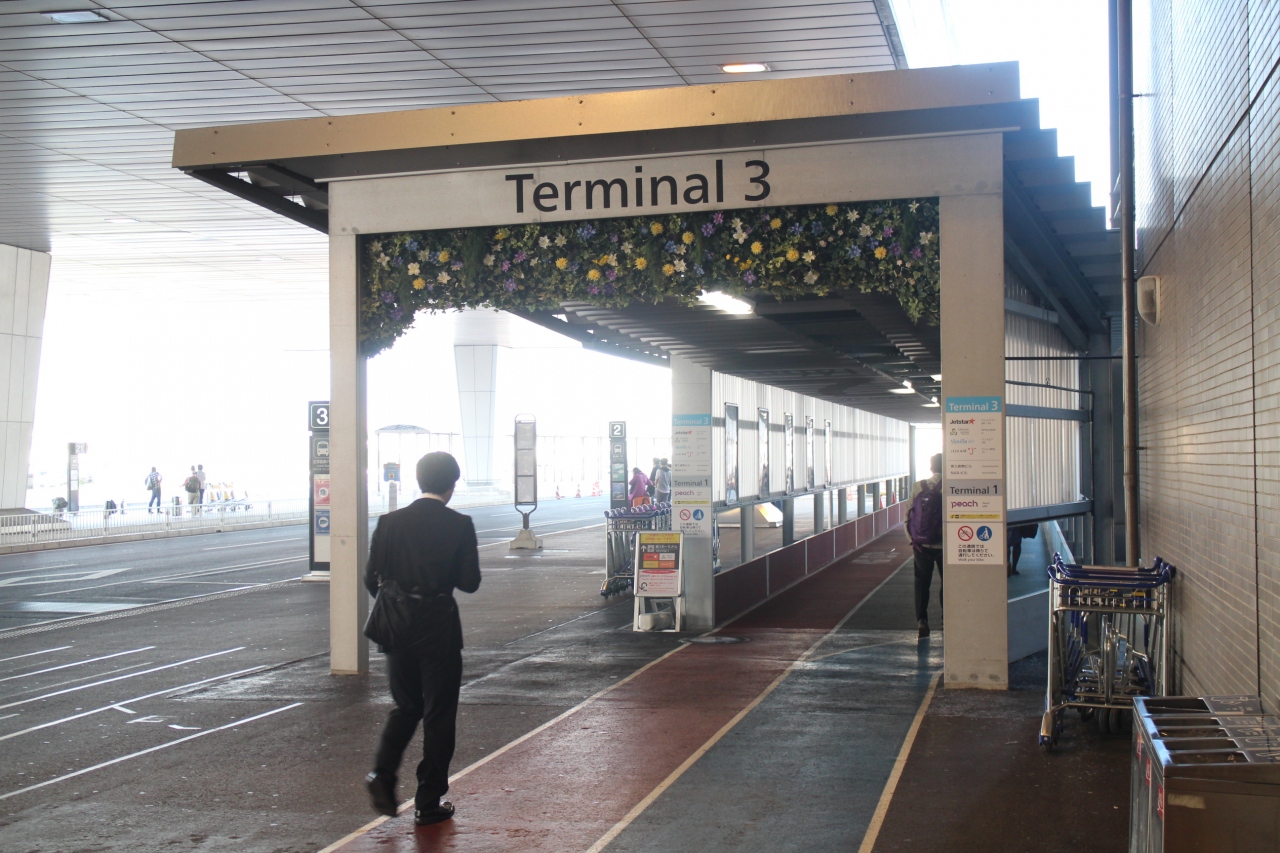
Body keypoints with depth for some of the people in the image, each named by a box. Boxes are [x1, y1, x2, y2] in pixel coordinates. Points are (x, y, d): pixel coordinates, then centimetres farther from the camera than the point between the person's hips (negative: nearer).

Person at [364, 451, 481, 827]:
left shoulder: (390, 522, -2)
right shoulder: (459, 525, -9)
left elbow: (372, 578, -1)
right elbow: (470, 582, -9)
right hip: (439, 628, -3)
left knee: (406, 706, 21)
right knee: (439, 714, 8)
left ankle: (383, 774, 1)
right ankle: (429, 803, 11)